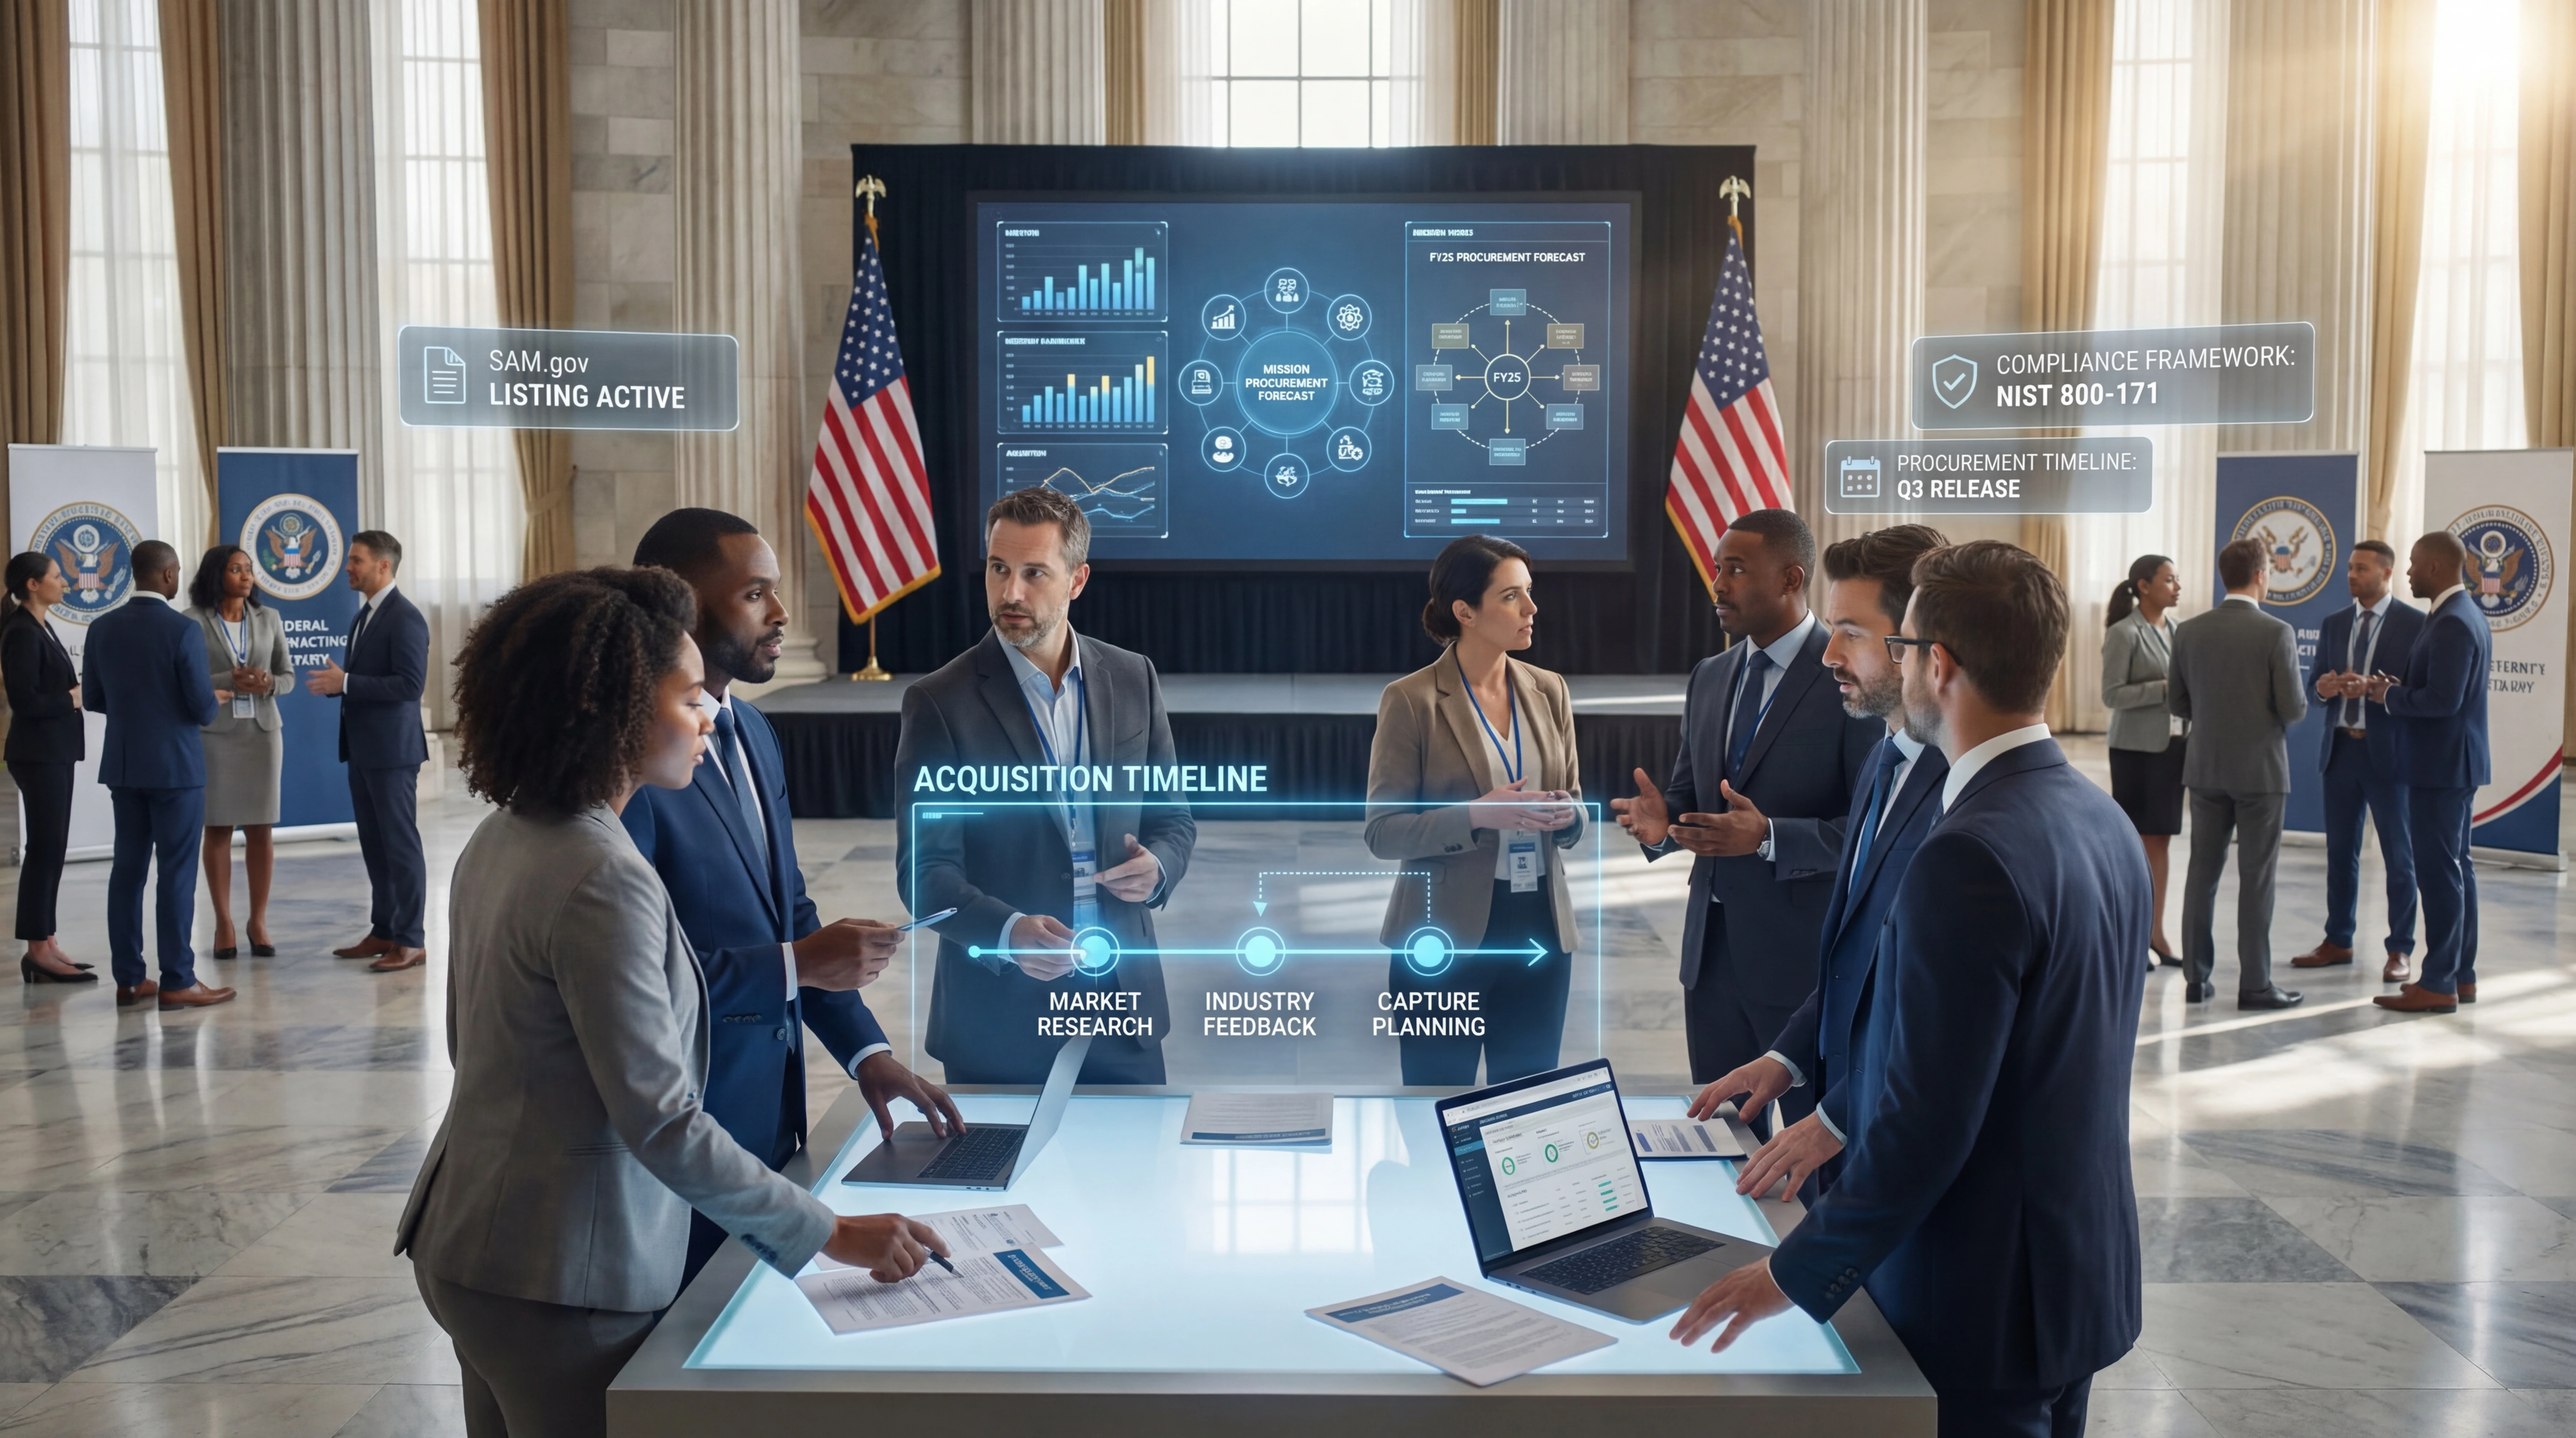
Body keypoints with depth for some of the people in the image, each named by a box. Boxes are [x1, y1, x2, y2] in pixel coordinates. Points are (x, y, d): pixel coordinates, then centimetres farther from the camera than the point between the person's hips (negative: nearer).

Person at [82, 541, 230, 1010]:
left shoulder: (102, 628, 3)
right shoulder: (184, 630, -14)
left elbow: (93, 699, 9)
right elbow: (203, 707, -14)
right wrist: (210, 705, 9)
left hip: (123, 765, 6)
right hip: (175, 765, -6)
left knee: (128, 869, 10)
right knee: (177, 872, -2)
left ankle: (129, 979, 14)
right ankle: (177, 982, -1)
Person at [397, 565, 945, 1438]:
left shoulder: (499, 841, 4)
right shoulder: (604, 881, -24)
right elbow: (663, 1125, -24)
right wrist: (834, 1234, -17)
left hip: (468, 1243, 9)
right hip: (560, 1283, -9)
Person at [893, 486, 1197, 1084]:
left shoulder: (1133, 679, 3)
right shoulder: (941, 703, -8)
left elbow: (1173, 817, 11)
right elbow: (924, 870, -10)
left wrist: (1158, 866, -11)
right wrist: (1008, 933, -28)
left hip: (1124, 1000, 3)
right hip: (1000, 1016, -3)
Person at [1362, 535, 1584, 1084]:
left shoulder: (1549, 691, 6)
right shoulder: (1411, 701, -9)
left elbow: (1573, 801, 14)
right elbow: (1382, 831, -10)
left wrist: (1567, 815, -10)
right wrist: (1476, 816, -23)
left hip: (1540, 926, 5)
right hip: (1444, 937, -5)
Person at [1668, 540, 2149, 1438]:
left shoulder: (1970, 858, -25)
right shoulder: (2103, 821, 3)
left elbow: (1927, 1120, -25)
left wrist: (1795, 1274, -15)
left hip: (1984, 1297, -8)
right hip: (2087, 1271, 9)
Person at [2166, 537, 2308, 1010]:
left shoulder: (2188, 631, 0)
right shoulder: (2277, 633, -12)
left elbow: (2177, 701, 6)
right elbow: (2294, 708, -13)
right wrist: (2278, 711, 9)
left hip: (2207, 769, 4)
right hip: (2261, 770, -4)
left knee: (2202, 874, 9)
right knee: (2256, 880, 2)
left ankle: (2197, 978, 12)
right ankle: (2255, 984, 6)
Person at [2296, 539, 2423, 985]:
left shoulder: (2414, 623, -5)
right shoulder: (2334, 624, 11)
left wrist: (2374, 687, -24)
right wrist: (2324, 687, -10)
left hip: (2388, 751, -5)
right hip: (2341, 748, 5)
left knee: (2399, 857, 4)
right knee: (2340, 852, 12)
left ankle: (2400, 951, 12)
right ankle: (2338, 942, 22)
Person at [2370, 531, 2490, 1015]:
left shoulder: (2452, 623, -19)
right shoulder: (2468, 616, 15)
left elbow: (2442, 699, -26)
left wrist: (2388, 696, -12)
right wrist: (2399, 689, 6)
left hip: (2441, 764, -11)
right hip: (2456, 762, 11)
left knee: (2439, 871, -7)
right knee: (2455, 868, 14)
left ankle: (2438, 985, -3)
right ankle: (2462, 975, 21)